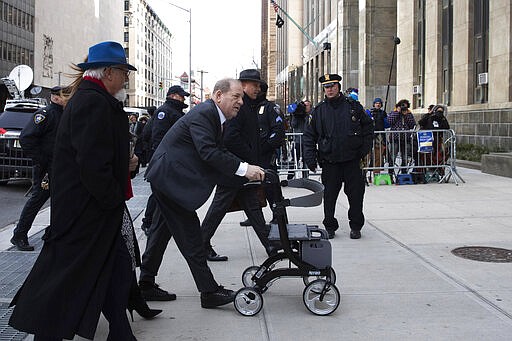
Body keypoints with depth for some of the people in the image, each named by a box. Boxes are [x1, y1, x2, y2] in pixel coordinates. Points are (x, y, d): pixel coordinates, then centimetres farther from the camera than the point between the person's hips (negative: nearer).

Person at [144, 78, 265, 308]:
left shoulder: (213, 116, 14)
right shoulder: (202, 114, -18)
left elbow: (219, 152, 13)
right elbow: (208, 151, -29)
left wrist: (248, 170, 0)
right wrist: (243, 169, -27)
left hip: (167, 179, 11)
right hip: (169, 177, -11)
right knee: (190, 232, -7)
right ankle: (209, 291, -1)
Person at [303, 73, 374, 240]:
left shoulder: (353, 106, 4)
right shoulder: (319, 110, 5)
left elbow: (368, 126, 12)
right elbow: (309, 135, 8)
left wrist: (365, 148, 3)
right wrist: (310, 157, -1)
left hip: (352, 159, 0)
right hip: (329, 161, 0)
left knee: (356, 193, 3)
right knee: (329, 194, 3)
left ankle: (356, 226, 18)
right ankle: (330, 227, 16)